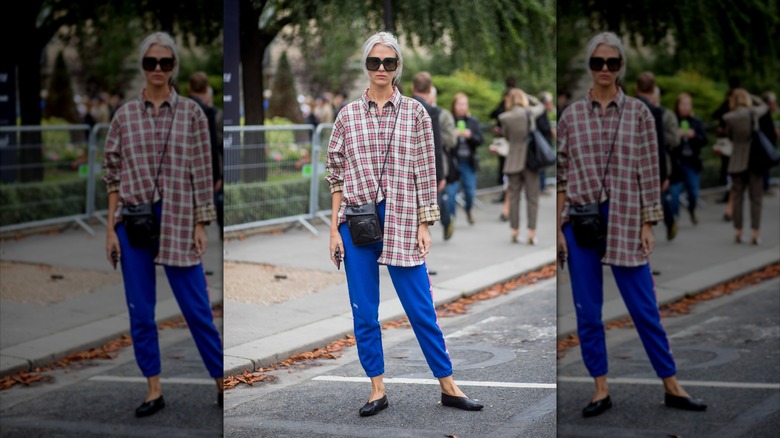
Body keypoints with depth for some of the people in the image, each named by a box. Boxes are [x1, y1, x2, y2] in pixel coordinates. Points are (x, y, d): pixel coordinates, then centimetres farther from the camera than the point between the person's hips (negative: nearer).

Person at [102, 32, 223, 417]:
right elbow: (113, 174, 6)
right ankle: (154, 390, 17)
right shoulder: (125, 115, 4)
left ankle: (222, 381, 15)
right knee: (140, 311, 6)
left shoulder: (191, 113, 1)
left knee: (197, 308, 2)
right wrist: (111, 228, 1)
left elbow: (202, 172, 1)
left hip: (177, 220, -2)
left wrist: (201, 225, -3)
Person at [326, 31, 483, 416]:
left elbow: (425, 172, 4)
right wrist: (334, 228, 2)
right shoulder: (348, 115, 5)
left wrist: (424, 226, 0)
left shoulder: (414, 112, 3)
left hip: (401, 221, -1)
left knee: (421, 308, 2)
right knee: (364, 312, 5)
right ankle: (377, 391, 16)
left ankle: (448, 387, 13)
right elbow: (337, 174, 6)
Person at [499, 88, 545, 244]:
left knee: (513, 196, 10)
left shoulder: (504, 117, -6)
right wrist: (526, 96, 17)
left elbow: (506, 136, 8)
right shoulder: (530, 112, -7)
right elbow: (540, 106, 15)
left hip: (513, 161, 1)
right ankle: (532, 232, 0)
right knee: (532, 196, 3)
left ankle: (515, 231, 11)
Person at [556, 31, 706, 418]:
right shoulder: (571, 115, 4)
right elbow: (561, 175, 5)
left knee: (644, 309, 3)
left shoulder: (638, 113, 2)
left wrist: (648, 225, -2)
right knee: (587, 312, 5)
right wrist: (558, 228, 1)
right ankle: (600, 390, 16)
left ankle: (672, 387, 14)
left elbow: (648, 172, 2)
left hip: (624, 221, -1)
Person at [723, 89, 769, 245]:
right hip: (755, 160, 0)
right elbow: (764, 106, 18)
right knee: (756, 198, 4)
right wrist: (749, 97, 20)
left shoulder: (728, 118, -7)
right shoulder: (754, 112, -5)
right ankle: (755, 233, 0)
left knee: (737, 197, 10)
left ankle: (738, 232, 11)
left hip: (738, 161, 0)